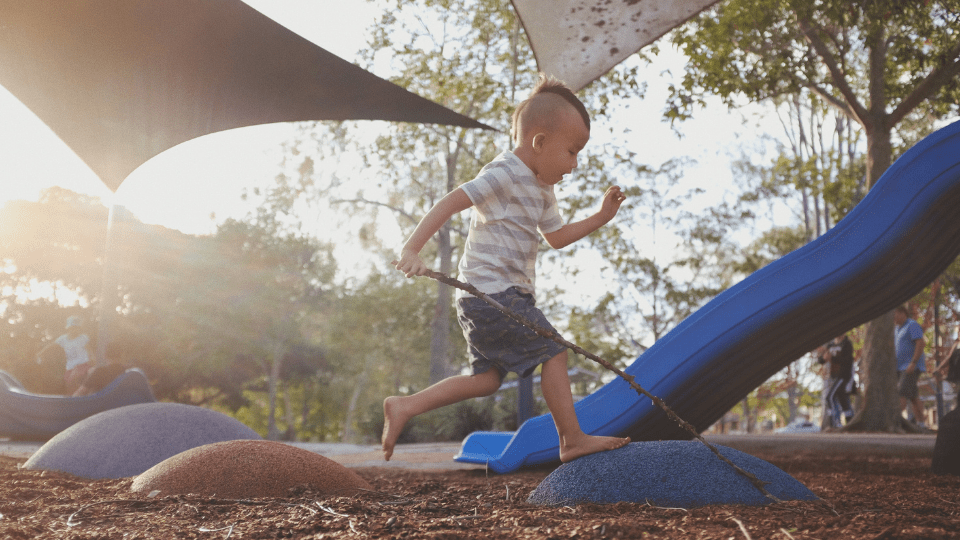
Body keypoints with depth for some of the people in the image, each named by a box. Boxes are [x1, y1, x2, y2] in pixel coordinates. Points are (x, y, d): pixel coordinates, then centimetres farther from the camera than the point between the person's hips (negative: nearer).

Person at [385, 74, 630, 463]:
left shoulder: (542, 189, 18)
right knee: (553, 352, -7)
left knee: (487, 378, 11)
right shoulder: (504, 174, -13)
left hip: (495, 297, 10)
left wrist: (601, 217, 20)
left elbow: (556, 237, 29)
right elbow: (451, 202, -20)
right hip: (492, 291, -10)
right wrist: (411, 249, -28)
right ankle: (573, 440, 1)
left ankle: (404, 407, 11)